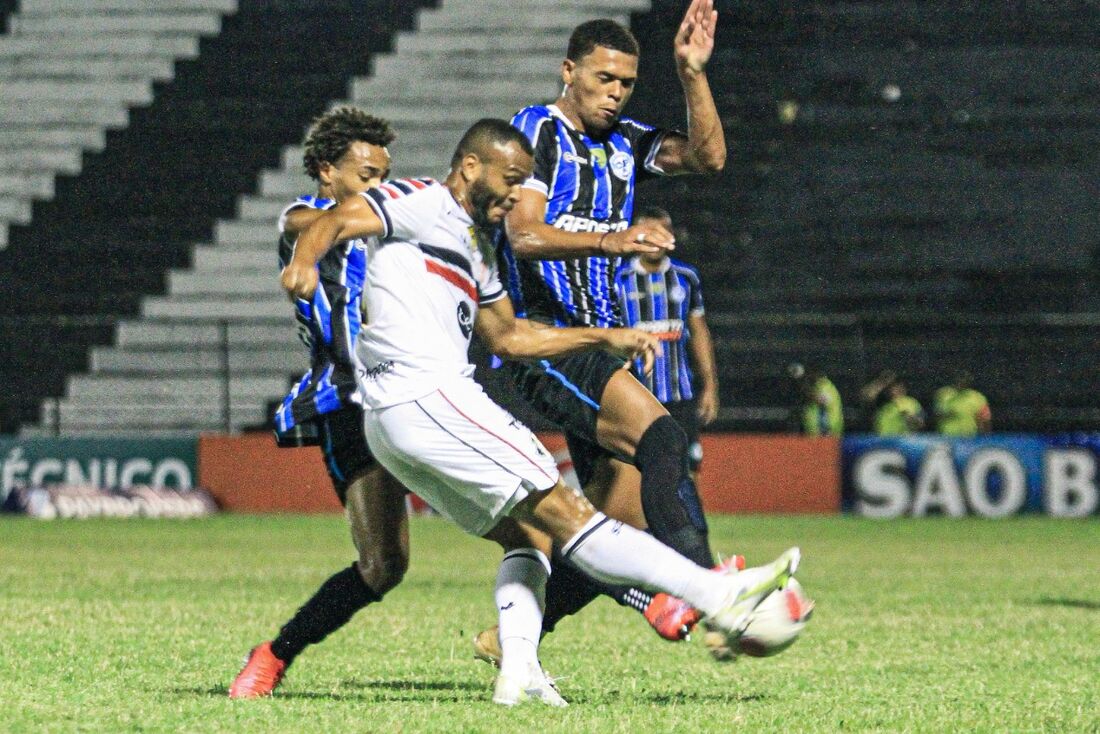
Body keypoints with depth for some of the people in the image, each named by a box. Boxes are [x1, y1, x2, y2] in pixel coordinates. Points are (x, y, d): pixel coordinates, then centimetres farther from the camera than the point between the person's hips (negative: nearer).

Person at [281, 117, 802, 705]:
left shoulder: (473, 243, 27)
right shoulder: (423, 203, -1)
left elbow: (507, 337, 33)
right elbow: (339, 221, -14)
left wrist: (605, 339, 29)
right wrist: (304, 262, -36)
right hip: (426, 396, -10)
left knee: (526, 533, 15)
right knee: (561, 511, -13)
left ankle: (518, 671, 0)